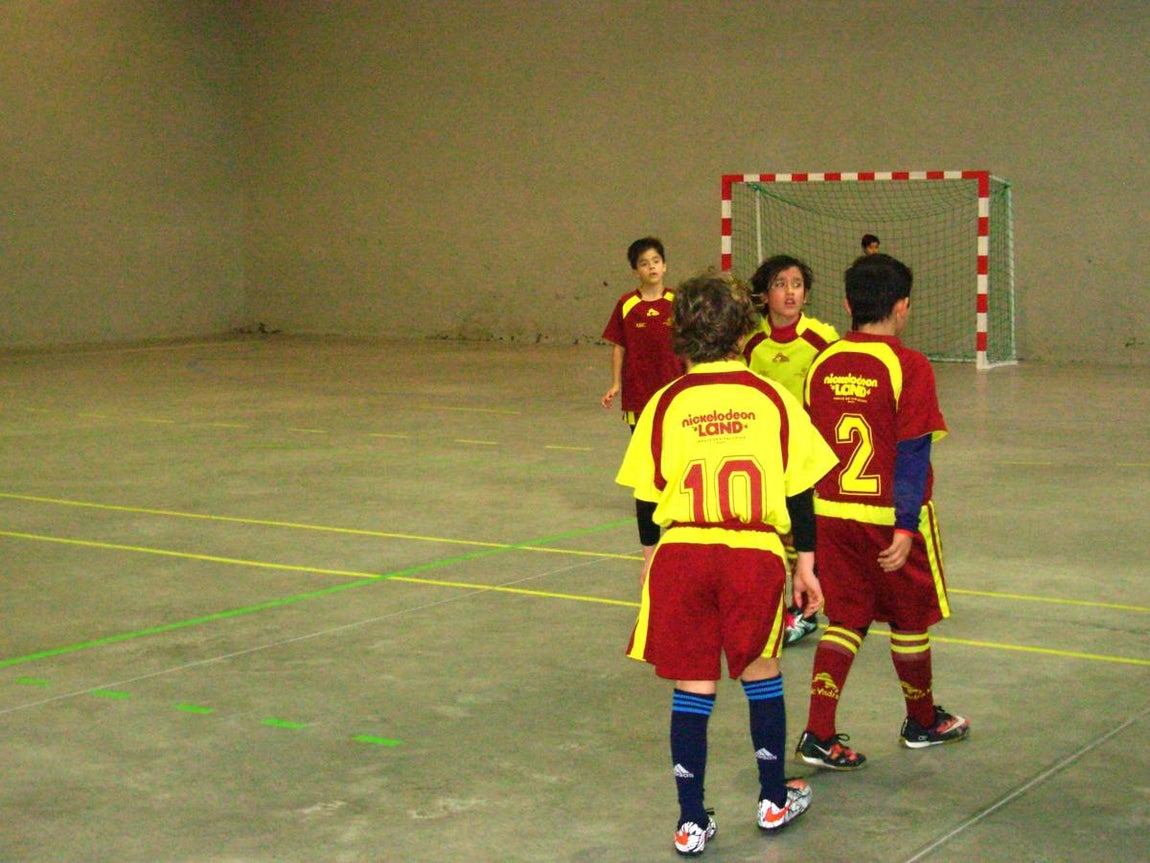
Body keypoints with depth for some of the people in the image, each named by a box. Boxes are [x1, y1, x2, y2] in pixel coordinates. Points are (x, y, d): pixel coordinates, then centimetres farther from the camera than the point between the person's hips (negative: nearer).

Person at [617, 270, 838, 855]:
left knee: (693, 688, 8)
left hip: (681, 551, 0)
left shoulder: (665, 404, 1)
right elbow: (799, 491, 3)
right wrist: (806, 564, 13)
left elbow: (647, 496, 6)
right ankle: (775, 800, 32)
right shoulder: (773, 399, 0)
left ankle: (691, 822, 12)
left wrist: (652, 562, 20)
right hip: (756, 553, 0)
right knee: (760, 674, 19)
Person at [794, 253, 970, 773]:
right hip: (889, 516, -4)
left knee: (845, 620, 12)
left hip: (831, 513, 4)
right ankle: (922, 723, 33)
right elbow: (913, 453, -16)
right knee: (910, 619, 15)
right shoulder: (908, 366, -13)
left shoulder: (824, 363, 1)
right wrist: (905, 526, -14)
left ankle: (818, 735, 1)